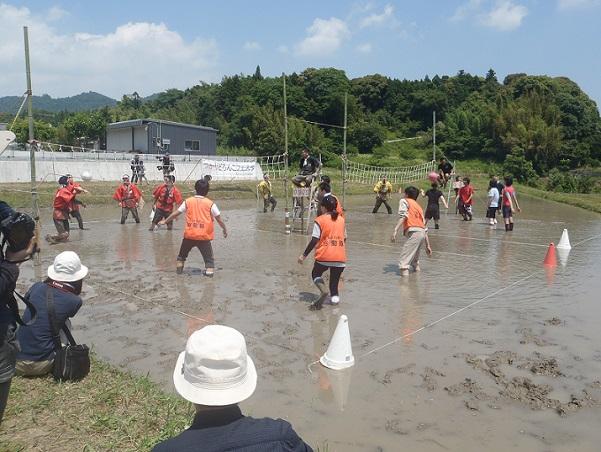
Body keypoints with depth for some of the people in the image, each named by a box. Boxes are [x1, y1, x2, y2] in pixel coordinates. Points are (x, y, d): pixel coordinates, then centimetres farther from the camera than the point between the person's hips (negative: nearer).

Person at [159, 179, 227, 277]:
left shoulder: (188, 201, 3)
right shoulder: (210, 204, -3)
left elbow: (175, 213, 10)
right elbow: (219, 219, 0)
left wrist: (165, 221, 24)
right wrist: (224, 229, 15)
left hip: (189, 235, 2)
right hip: (204, 236, -2)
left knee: (182, 254, 25)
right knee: (208, 256, 5)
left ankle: (179, 268, 30)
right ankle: (209, 270, -9)